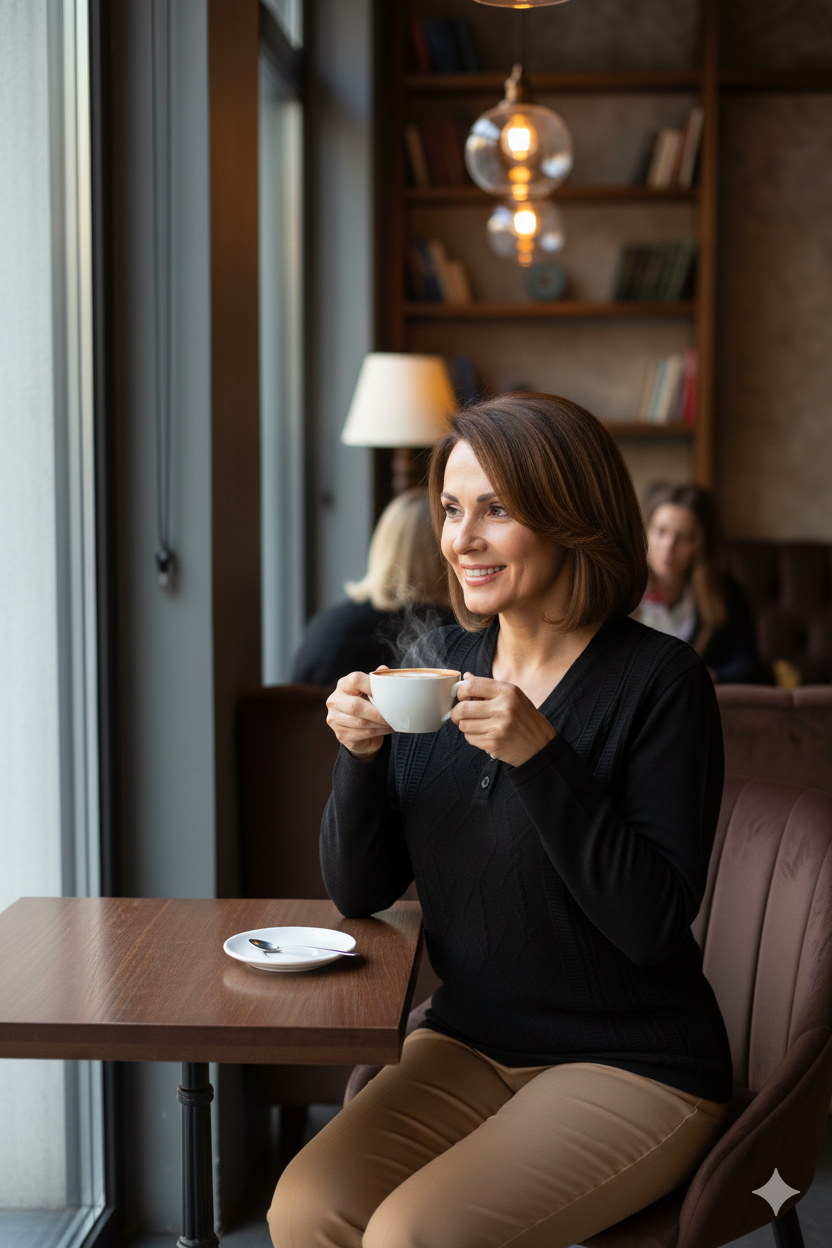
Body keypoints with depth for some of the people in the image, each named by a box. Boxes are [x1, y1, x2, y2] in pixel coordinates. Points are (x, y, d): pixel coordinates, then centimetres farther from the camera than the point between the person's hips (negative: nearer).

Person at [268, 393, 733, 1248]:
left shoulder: (659, 681, -13)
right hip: (468, 1046, 5)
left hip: (633, 1068, -5)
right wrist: (361, 753, -13)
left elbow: (653, 925, -20)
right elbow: (359, 894, 5)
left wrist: (539, 755, -27)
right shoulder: (440, 663, 3)